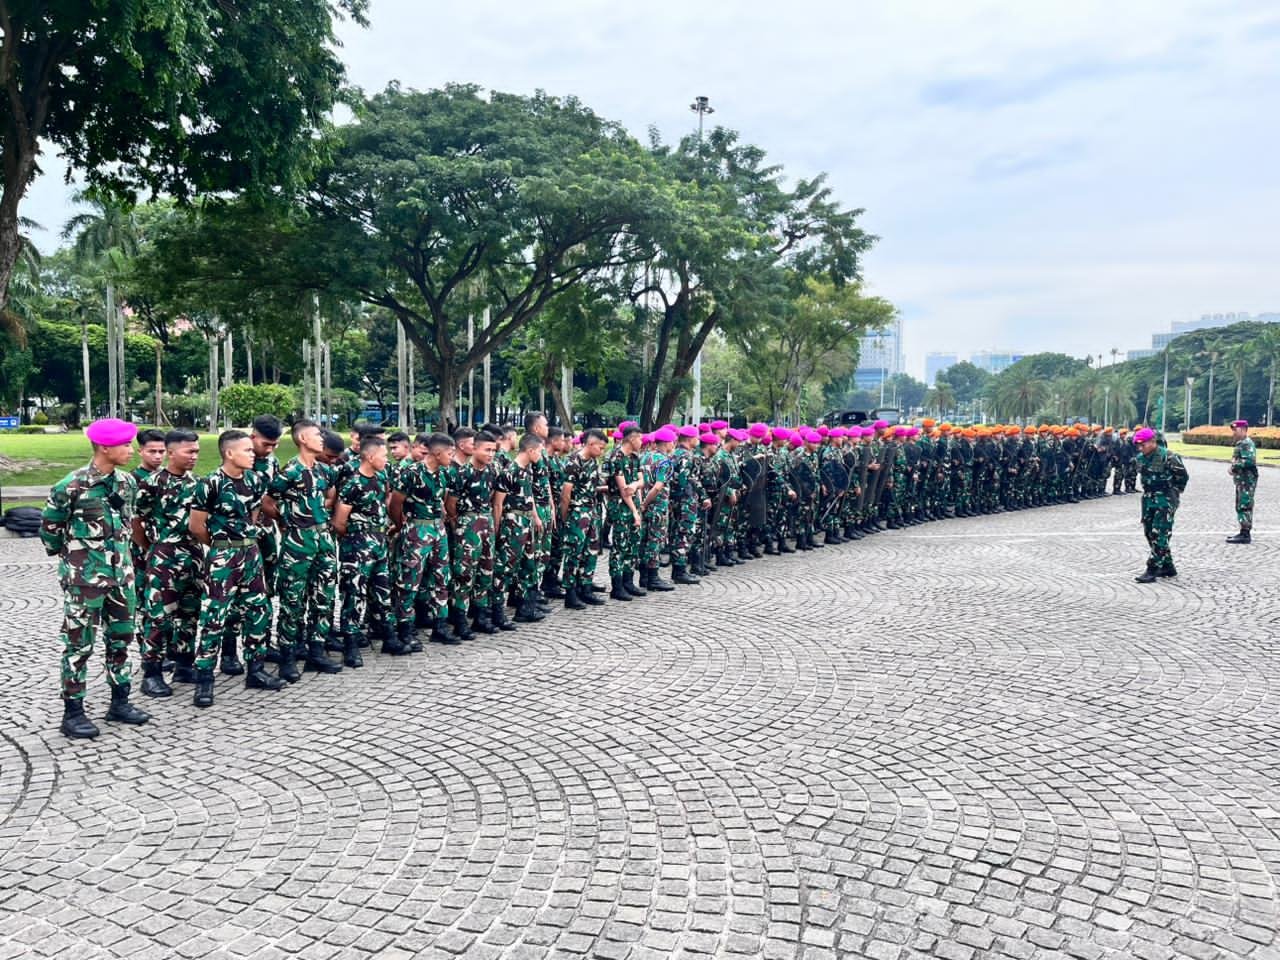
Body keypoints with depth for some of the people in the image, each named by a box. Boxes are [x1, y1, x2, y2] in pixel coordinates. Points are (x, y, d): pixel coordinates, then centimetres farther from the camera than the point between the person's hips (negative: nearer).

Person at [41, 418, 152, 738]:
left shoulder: (127, 482, 3)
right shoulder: (71, 486, -16)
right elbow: (49, 527, -4)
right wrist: (66, 555, 7)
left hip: (121, 574, 6)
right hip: (84, 578, -6)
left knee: (121, 639, 13)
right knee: (79, 644, 2)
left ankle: (119, 702, 25)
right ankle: (73, 713, 13)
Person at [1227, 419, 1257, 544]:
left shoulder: (1246, 443, -15)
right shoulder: (1241, 443, 17)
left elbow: (1249, 461, -27)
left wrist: (1234, 466, -18)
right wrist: (1234, 467, 7)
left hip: (1246, 481, -11)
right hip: (1241, 481, 11)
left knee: (1244, 506, -10)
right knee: (1241, 506, 15)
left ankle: (1245, 534, -9)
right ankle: (1244, 532, 22)